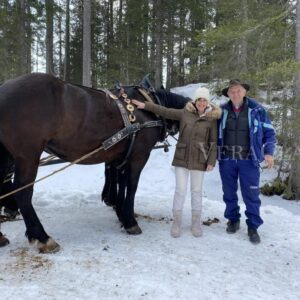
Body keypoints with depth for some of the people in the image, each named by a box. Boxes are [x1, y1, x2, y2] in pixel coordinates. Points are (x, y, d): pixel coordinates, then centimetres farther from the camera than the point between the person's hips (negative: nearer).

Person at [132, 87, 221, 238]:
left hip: (199, 161, 0)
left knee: (196, 191, 10)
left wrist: (211, 161, -7)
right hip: (181, 158, 1)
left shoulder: (211, 119, -3)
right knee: (180, 190, 4)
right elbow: (164, 111, 2)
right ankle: (176, 222, 17)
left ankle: (196, 223, 24)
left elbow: (213, 142, -2)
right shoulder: (184, 113, 0)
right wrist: (145, 105, -1)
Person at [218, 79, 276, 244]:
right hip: (226, 159, 2)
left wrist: (268, 152, -6)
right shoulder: (221, 110, 2)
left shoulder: (257, 109, -2)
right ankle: (233, 220, 30)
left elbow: (269, 132, 4)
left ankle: (253, 226, 15)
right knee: (229, 193, 12)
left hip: (249, 160, -2)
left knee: (251, 194, 2)